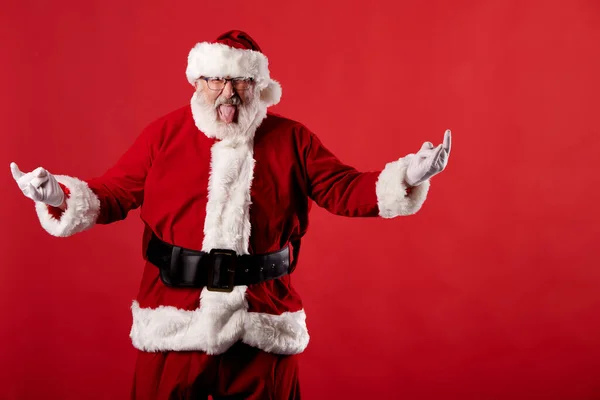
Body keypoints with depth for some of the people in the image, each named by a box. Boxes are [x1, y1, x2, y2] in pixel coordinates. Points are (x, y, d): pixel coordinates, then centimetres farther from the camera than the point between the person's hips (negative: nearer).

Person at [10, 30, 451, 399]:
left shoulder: (291, 139, 3)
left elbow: (343, 190, 0)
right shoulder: (164, 133, 2)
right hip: (175, 317, 0)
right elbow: (115, 193, 2)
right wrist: (62, 196, -16)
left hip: (263, 321, 1)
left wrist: (404, 178, -14)